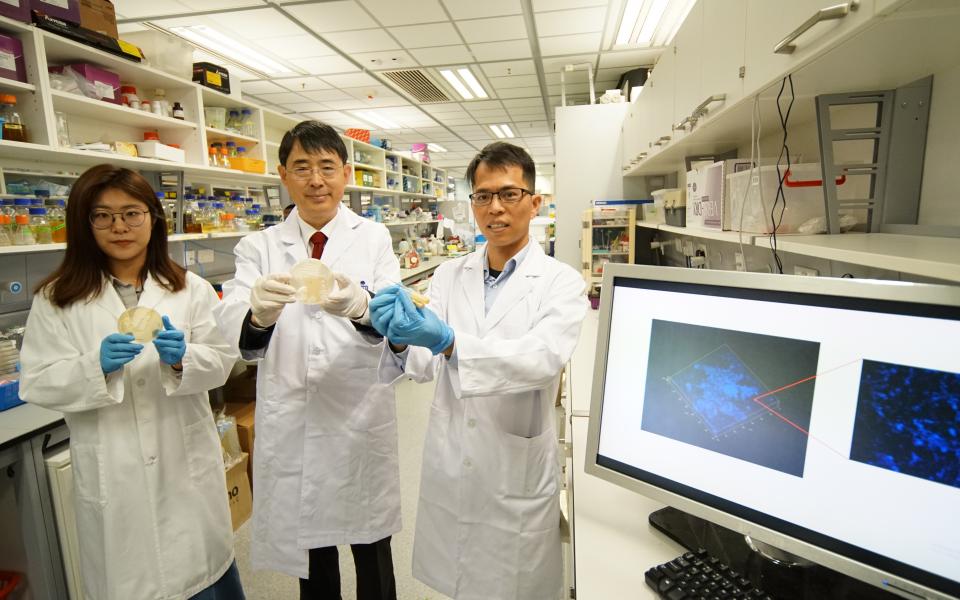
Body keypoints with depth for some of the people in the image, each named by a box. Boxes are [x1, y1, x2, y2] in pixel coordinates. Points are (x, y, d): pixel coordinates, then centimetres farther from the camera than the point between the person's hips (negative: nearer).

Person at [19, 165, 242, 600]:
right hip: (112, 474, 0)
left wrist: (182, 359, -21)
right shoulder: (56, 299, 0)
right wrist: (96, 366, -21)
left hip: (186, 462, 1)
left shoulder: (191, 288, 1)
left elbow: (221, 362, -2)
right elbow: (37, 384, -4)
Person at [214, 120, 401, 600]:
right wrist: (259, 312, -35)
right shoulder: (259, 247, 3)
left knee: (371, 549, 15)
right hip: (290, 422, 1)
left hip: (361, 417, -1)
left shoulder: (374, 239, 1)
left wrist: (359, 306, -36)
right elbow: (233, 331, -12)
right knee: (309, 552, 20)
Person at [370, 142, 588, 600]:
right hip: (448, 467, 3)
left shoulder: (561, 282, -10)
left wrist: (447, 342, -40)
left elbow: (544, 357, -27)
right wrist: (400, 341, -30)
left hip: (516, 471, -3)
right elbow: (425, 364, -7)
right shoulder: (449, 275, 1)